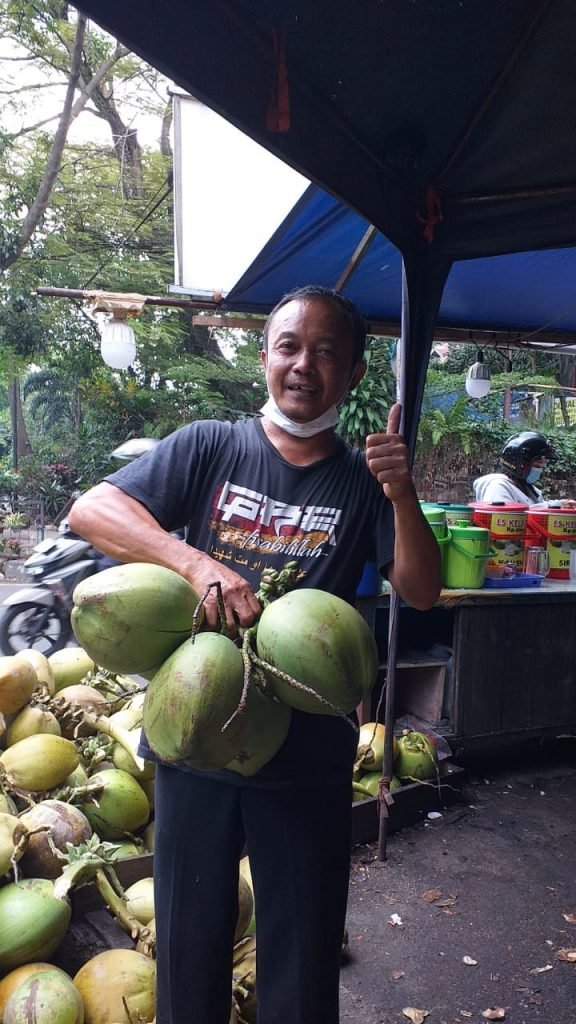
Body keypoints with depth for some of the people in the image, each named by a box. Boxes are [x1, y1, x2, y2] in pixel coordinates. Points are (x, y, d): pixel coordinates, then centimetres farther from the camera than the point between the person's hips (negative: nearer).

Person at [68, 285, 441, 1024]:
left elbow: (421, 592, -5)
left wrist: (402, 497, -22)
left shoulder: (362, 481, 1)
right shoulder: (209, 448, -2)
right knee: (190, 939, 18)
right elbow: (91, 508, -12)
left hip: (310, 759, 1)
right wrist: (199, 564, -26)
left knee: (303, 953, 16)